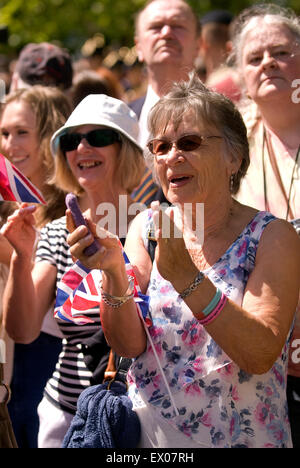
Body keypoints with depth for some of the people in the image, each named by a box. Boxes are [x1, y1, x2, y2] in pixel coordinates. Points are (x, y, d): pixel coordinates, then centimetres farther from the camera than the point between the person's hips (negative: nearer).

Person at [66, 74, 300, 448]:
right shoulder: (145, 228, 1)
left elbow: (261, 355, -20)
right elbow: (128, 345, -5)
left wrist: (186, 276, -28)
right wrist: (113, 271, -21)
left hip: (242, 438, -2)